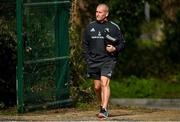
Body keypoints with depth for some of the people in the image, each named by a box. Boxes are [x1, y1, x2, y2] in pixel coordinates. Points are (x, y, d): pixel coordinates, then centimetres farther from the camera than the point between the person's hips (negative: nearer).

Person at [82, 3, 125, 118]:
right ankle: (103, 105, 33)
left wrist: (115, 49, -12)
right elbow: (85, 44, 17)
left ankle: (104, 110, -24)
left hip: (108, 60, -4)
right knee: (97, 87, 10)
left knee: (105, 83, -18)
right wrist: (87, 58, 6)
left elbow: (122, 43, 7)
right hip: (93, 61, 4)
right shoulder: (90, 27, 10)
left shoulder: (114, 27, 1)